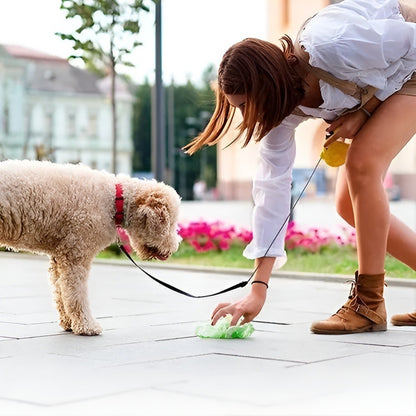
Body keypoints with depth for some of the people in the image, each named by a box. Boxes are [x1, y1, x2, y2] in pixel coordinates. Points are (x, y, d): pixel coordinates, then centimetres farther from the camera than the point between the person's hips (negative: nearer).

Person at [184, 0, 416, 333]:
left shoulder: (333, 49, -40)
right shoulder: (282, 108, -18)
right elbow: (273, 187, -19)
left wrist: (364, 111, -25)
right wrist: (259, 288, -22)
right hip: (373, 91, 7)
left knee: (362, 165, -25)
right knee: (348, 204, -1)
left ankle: (369, 303, -16)